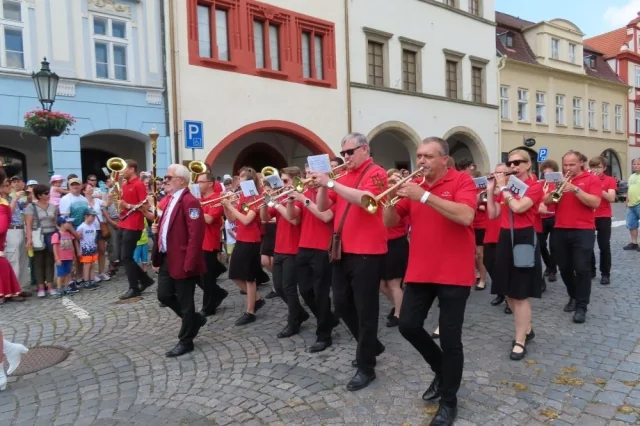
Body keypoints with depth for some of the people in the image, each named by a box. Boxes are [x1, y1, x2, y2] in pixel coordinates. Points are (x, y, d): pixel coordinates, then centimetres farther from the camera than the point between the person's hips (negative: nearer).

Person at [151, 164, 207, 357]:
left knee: (185, 301, 4)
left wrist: (188, 264, -25)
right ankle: (194, 319, 34)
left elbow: (196, 235, -23)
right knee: (164, 295, 15)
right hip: (166, 258, 10)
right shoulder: (171, 200, 15)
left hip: (182, 260, -10)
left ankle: (186, 341, 19)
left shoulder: (190, 201, -17)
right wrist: (158, 228, 8)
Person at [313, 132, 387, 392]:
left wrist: (331, 183, -26)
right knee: (342, 305, 16)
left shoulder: (376, 173, -7)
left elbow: (364, 199, -26)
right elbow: (323, 207, 10)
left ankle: (366, 368, 13)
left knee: (365, 310, 0)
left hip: (367, 252, -8)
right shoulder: (344, 177, 13)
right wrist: (323, 185, -7)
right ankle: (371, 346, 36)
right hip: (342, 251, 8)